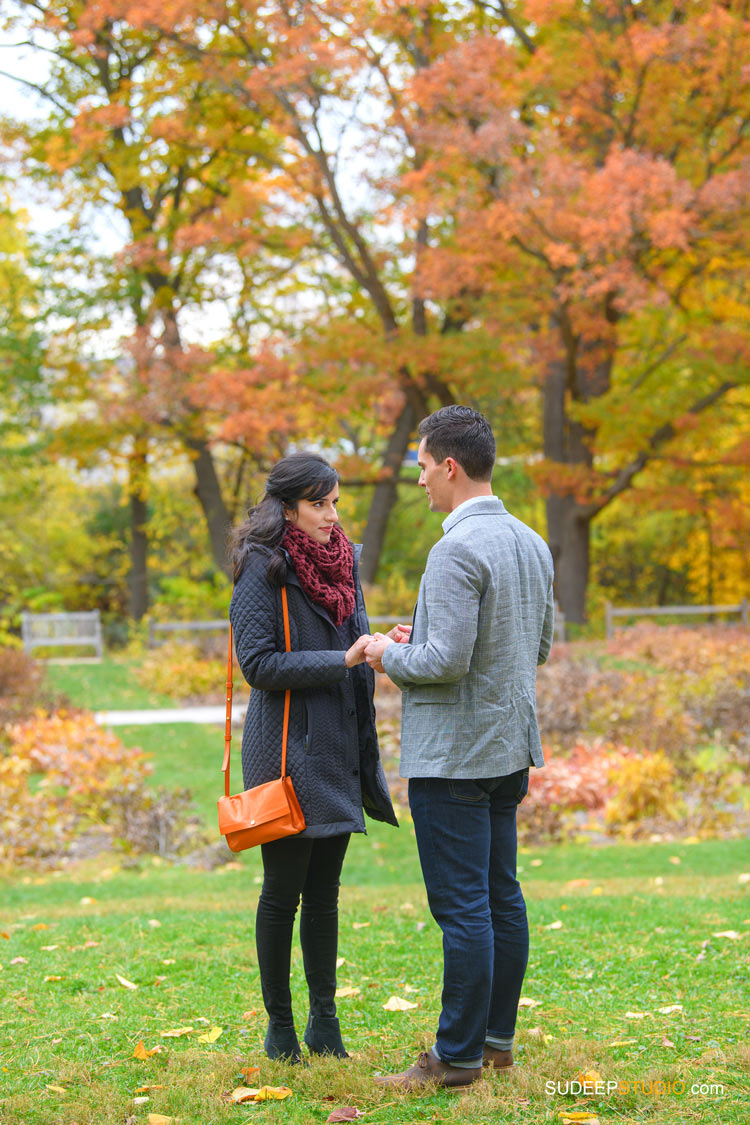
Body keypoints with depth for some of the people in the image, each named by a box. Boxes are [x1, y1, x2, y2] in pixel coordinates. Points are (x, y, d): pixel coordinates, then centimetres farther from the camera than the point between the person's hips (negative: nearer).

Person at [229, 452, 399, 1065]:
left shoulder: (342, 560, 12)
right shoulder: (264, 567, -9)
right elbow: (257, 662, -15)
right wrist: (341, 660, -20)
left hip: (339, 750, 6)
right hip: (288, 749, -6)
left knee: (324, 891, 11)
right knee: (283, 890, 2)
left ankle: (325, 1018, 19)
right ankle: (280, 1025, 13)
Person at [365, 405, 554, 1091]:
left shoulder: (457, 550, -18)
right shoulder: (531, 543, 10)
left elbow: (447, 661, -24)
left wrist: (389, 656, -4)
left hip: (453, 752, -9)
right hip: (510, 748, 9)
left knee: (462, 906, -5)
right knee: (502, 895, 14)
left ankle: (458, 1056, 0)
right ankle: (498, 1038, 22)